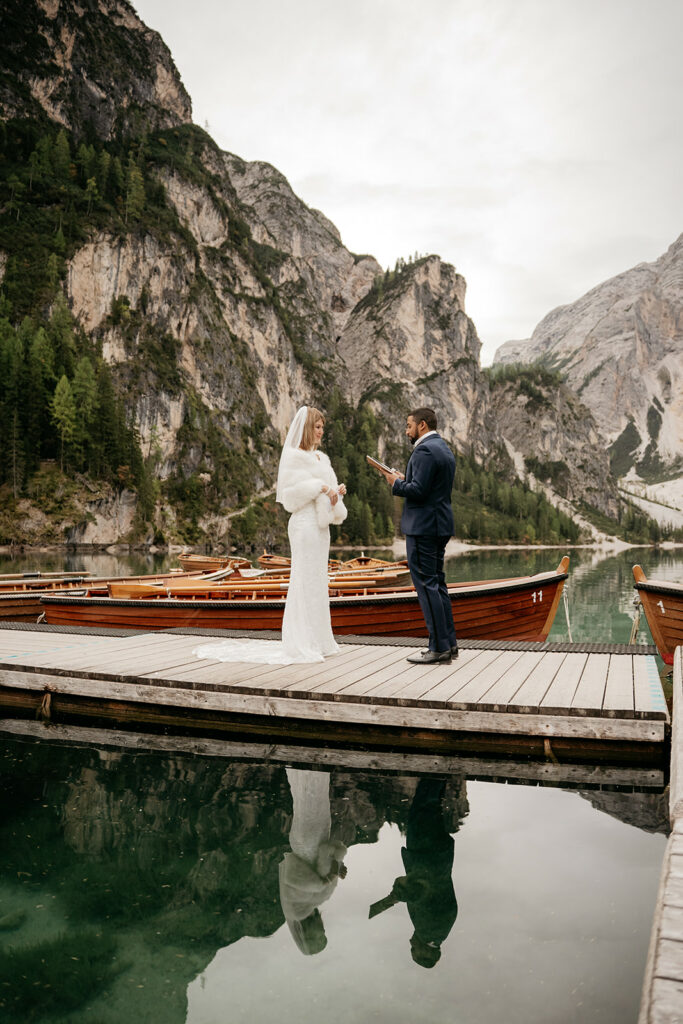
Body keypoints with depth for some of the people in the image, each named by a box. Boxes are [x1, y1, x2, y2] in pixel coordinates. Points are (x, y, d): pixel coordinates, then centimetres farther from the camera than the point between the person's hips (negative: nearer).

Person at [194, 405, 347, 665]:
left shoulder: (320, 457, 18)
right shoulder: (294, 455, -6)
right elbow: (291, 490, -14)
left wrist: (336, 491, -2)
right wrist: (320, 487, -14)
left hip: (321, 524, 9)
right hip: (305, 523, -9)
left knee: (317, 581, 11)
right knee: (306, 580, -7)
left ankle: (317, 641, 18)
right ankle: (302, 644, -1)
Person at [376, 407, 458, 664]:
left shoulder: (425, 450, -14)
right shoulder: (444, 449, 17)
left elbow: (418, 491, -22)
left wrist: (396, 483, -5)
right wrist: (405, 479, 14)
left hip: (423, 527, -10)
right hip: (440, 526, 10)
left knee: (426, 584, -5)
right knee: (437, 583, 15)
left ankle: (439, 648, -1)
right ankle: (449, 642, 21)